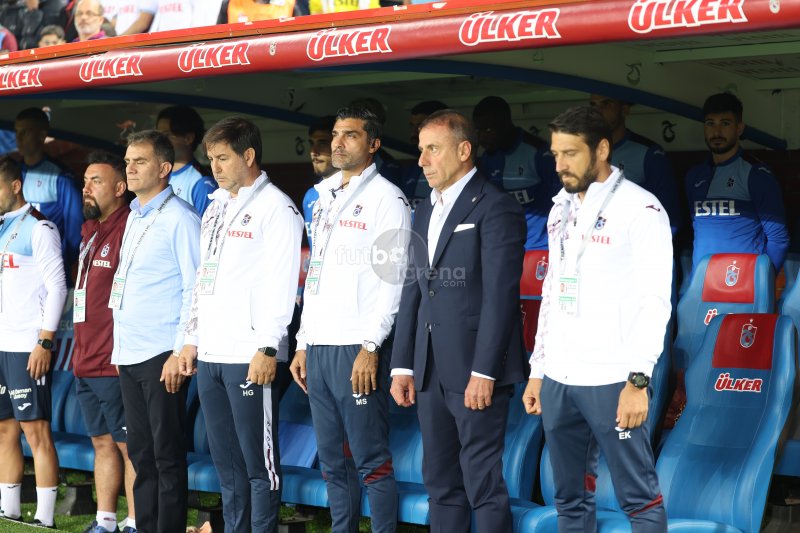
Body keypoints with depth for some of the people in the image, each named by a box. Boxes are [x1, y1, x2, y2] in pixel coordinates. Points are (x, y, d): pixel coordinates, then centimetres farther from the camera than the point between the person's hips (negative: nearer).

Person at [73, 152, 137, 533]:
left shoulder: (129, 229, -13)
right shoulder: (89, 232, 16)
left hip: (115, 363, -9)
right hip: (85, 363, 9)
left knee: (128, 443, -3)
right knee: (102, 441, 14)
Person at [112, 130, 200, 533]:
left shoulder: (179, 217, -9)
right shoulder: (134, 217, 17)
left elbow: (195, 289, -13)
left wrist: (180, 352, -17)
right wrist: (120, 347, 18)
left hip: (161, 356, -8)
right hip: (129, 355, 8)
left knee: (167, 455, -2)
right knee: (140, 453, 12)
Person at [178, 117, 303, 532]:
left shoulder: (275, 207, -6)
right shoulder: (215, 207, 19)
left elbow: (281, 281, -13)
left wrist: (267, 348, -18)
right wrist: (193, 338, 17)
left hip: (249, 357, -8)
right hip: (210, 355, 8)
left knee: (259, 462, -3)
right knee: (226, 462, 12)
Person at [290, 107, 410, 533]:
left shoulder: (385, 198, -5)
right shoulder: (325, 198, 19)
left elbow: (393, 278, -12)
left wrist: (371, 347, -18)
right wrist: (303, 344, 17)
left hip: (357, 349, -8)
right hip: (319, 348, 8)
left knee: (371, 460, -6)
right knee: (333, 461, 11)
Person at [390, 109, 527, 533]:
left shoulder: (496, 208, -8)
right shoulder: (424, 213, 17)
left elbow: (500, 296, -15)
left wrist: (483, 373, -19)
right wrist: (402, 366, 11)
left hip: (476, 371, -8)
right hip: (431, 370, 8)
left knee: (484, 485, -4)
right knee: (441, 483, 12)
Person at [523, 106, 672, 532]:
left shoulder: (640, 209, -8)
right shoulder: (561, 209, 14)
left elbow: (654, 301, -12)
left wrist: (638, 381, -18)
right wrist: (537, 370, 16)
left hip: (610, 381, -7)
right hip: (557, 381, 7)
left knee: (639, 498, -3)